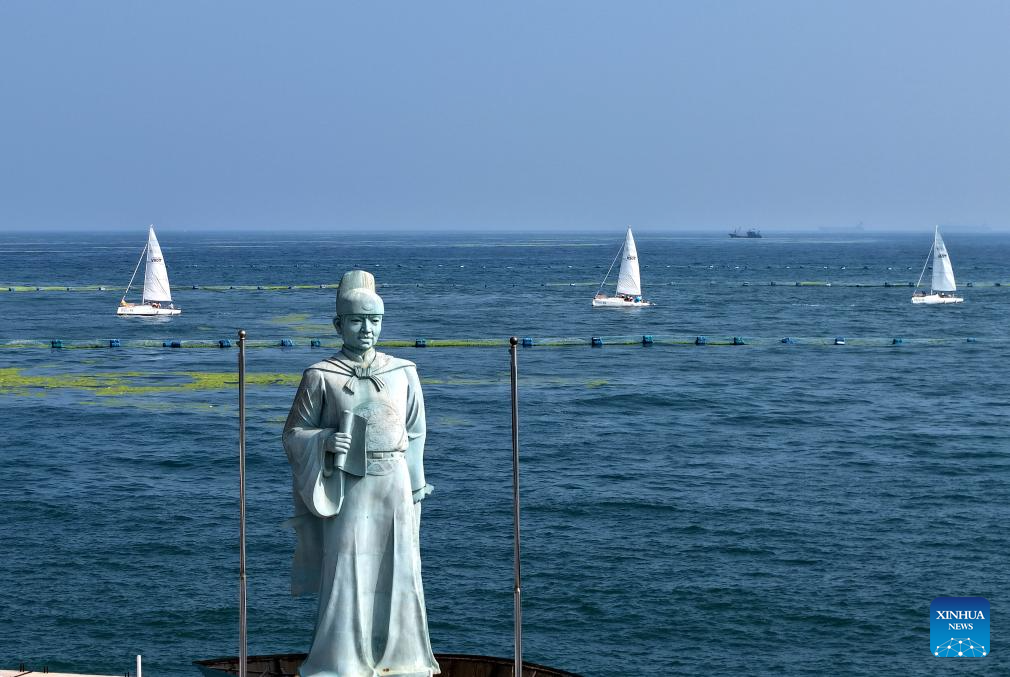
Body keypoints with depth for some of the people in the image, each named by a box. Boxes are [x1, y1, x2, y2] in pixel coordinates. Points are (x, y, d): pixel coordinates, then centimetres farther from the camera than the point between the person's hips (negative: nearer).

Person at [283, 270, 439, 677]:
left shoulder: (403, 373, 6)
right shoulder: (320, 377, -2)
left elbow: (414, 434, 13)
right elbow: (293, 435, 0)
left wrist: (414, 490, 11)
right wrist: (326, 441, -19)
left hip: (394, 486, 3)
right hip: (347, 488, -3)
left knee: (398, 575, 4)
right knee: (345, 574, -4)